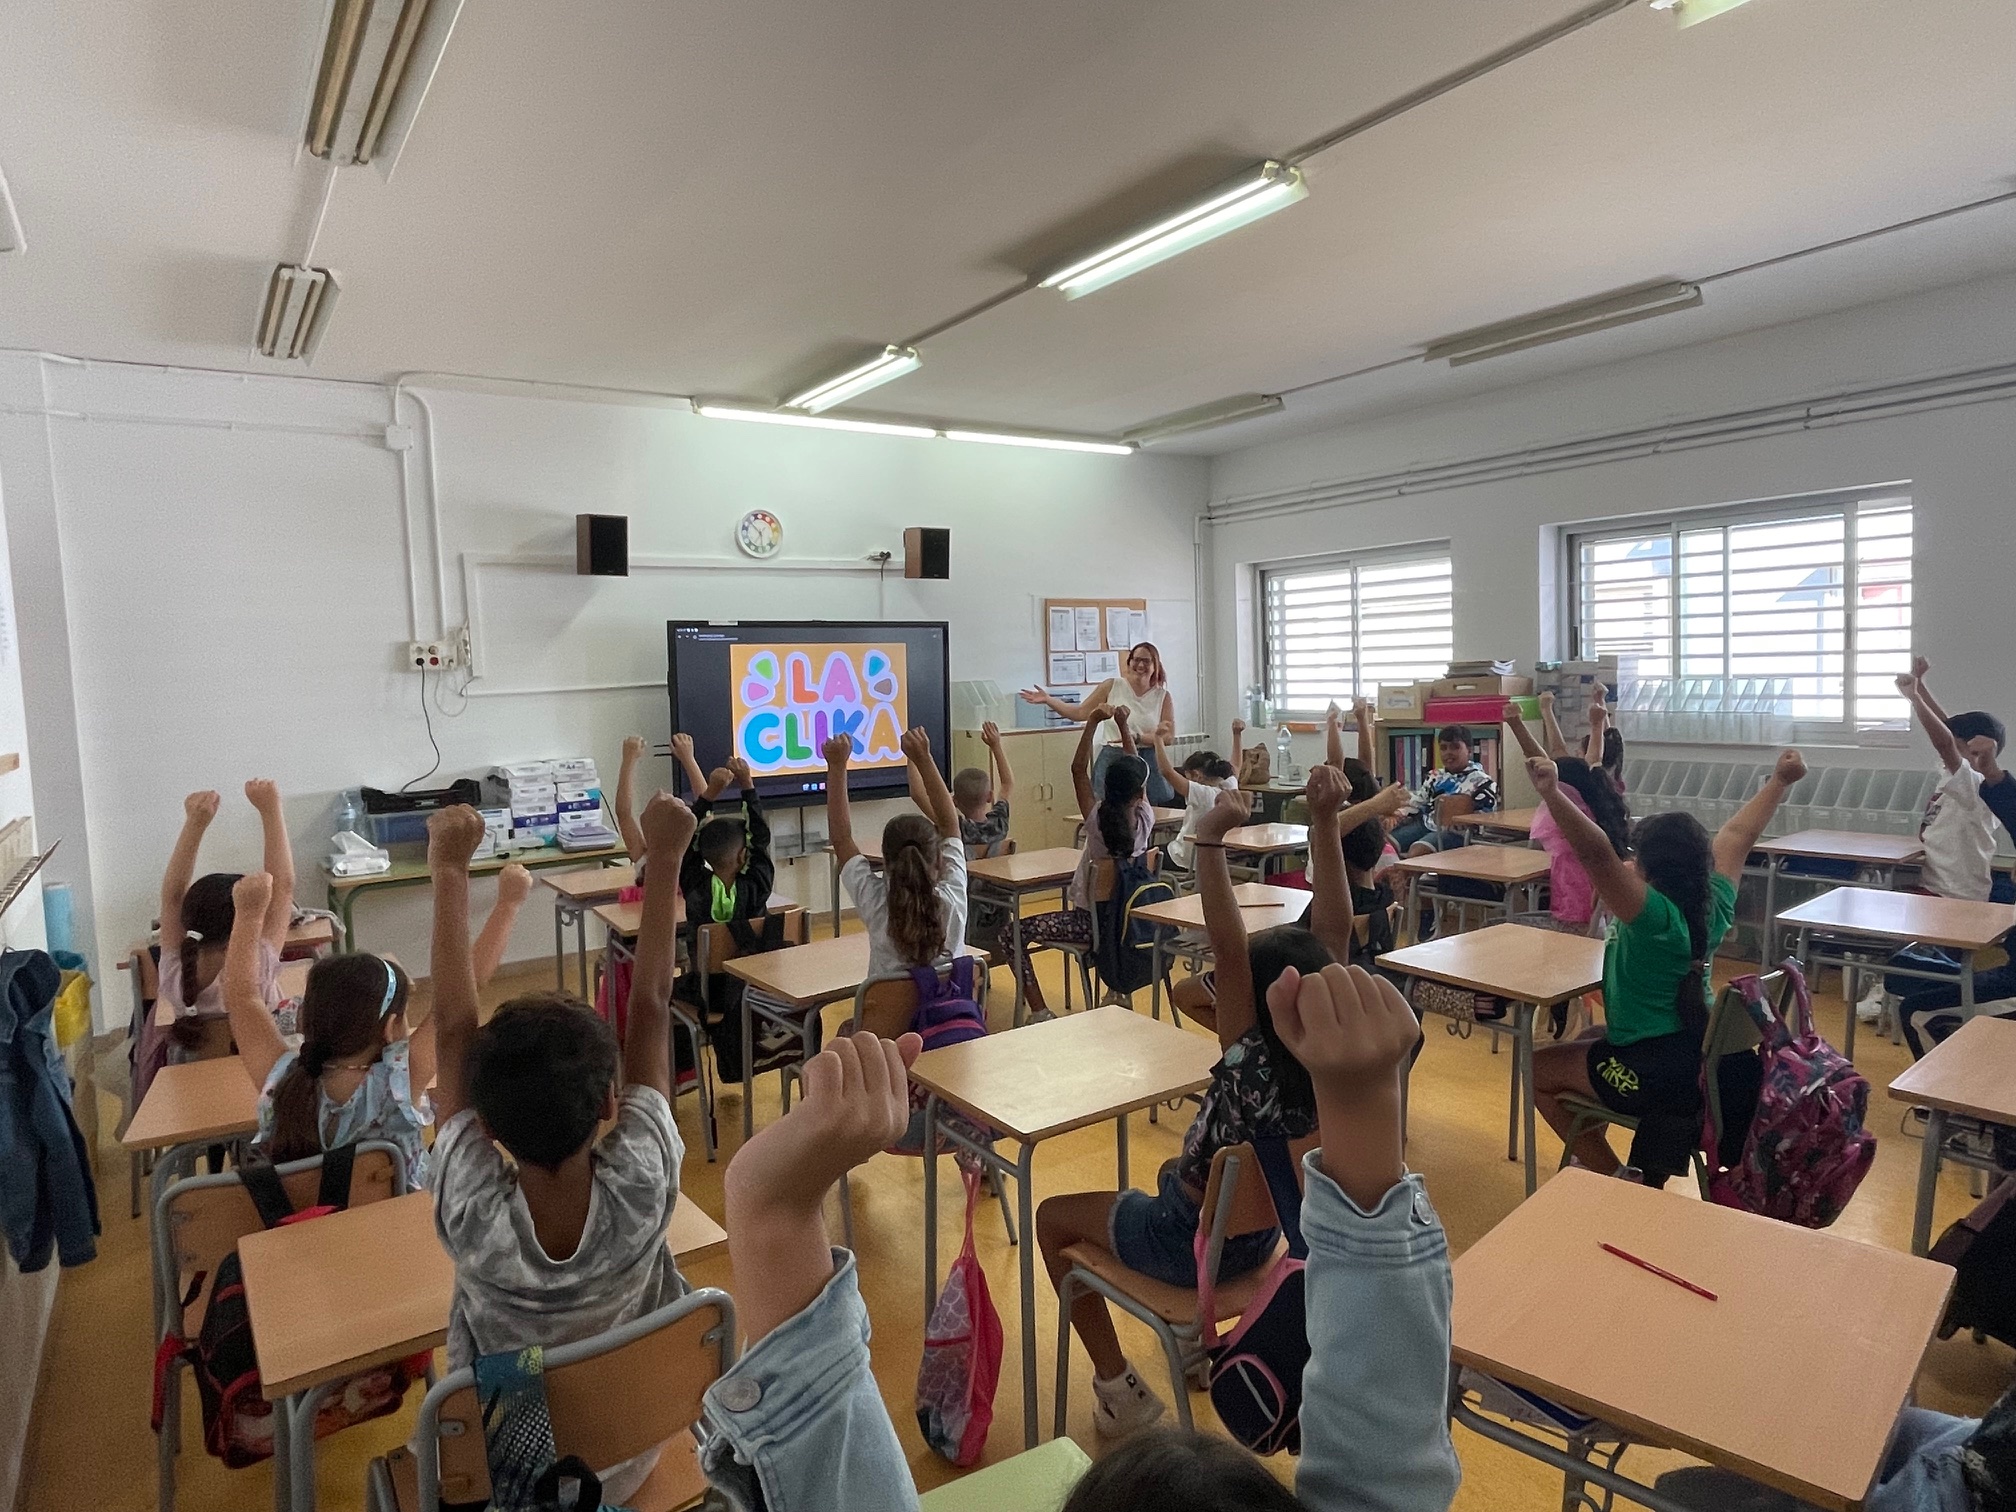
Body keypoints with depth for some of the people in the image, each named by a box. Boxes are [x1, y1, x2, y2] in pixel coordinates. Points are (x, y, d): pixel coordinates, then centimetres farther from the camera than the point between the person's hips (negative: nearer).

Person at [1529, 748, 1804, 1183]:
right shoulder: (1715, 903, -3)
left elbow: (1597, 852, -42)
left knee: (1535, 1069, 10)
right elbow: (1738, 834, 12)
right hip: (1701, 1059, 9)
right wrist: (1780, 781, 25)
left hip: (1653, 1073, -9)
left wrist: (1552, 795, -53)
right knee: (1584, 1041, 31)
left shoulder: (1654, 915, -26)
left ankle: (1613, 1177, 10)